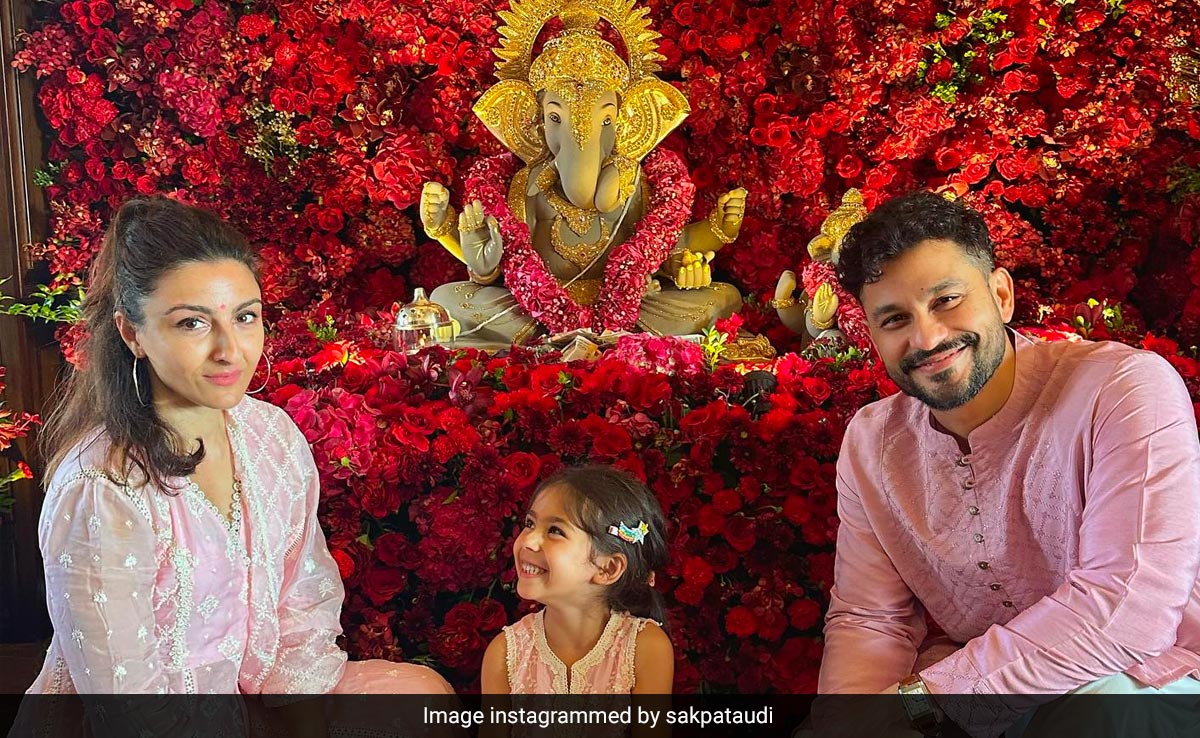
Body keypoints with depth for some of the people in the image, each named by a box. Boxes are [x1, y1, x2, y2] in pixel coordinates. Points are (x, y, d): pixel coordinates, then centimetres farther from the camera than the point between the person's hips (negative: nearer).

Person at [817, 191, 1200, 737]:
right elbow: (868, 621, 0)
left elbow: (1131, 607, -28)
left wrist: (919, 693, -26)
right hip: (966, 692, 4)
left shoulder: (1125, 389, -19)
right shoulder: (869, 441, -1)